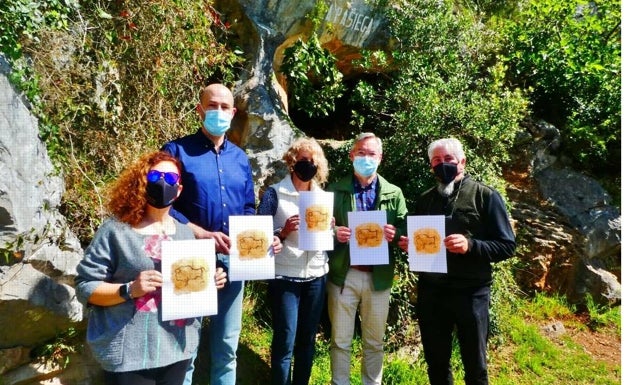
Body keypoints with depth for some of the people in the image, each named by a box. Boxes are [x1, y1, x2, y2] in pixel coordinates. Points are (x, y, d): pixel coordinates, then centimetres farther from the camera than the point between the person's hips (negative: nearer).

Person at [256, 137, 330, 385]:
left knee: (307, 339, 14)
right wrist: (283, 232, -23)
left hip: (316, 277, 4)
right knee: (285, 341, 1)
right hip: (285, 277, -4)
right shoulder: (274, 194, -4)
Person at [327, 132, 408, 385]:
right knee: (340, 341, 10)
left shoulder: (394, 194, 6)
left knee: (374, 342, 16)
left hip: (378, 277, 1)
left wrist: (395, 234, -18)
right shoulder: (335, 191, 2)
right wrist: (333, 233, -20)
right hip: (343, 275, -1)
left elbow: (406, 230, 3)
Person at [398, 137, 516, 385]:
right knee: (436, 364, 17)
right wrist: (408, 244, -3)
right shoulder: (425, 200, 10)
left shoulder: (485, 196, -5)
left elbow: (507, 245, -8)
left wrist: (470, 245, -24)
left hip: (470, 294, -4)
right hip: (430, 292, 4)